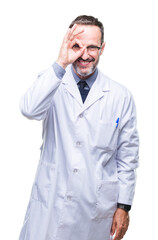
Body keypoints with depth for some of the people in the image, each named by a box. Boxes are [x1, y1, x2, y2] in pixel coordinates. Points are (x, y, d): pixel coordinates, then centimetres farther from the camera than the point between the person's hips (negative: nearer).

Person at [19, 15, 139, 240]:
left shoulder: (121, 96, 0)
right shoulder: (54, 85, -1)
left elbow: (128, 154, 2)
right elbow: (30, 110, -23)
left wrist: (124, 206, 1)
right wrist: (60, 64, -29)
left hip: (97, 205, 0)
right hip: (50, 203, 0)